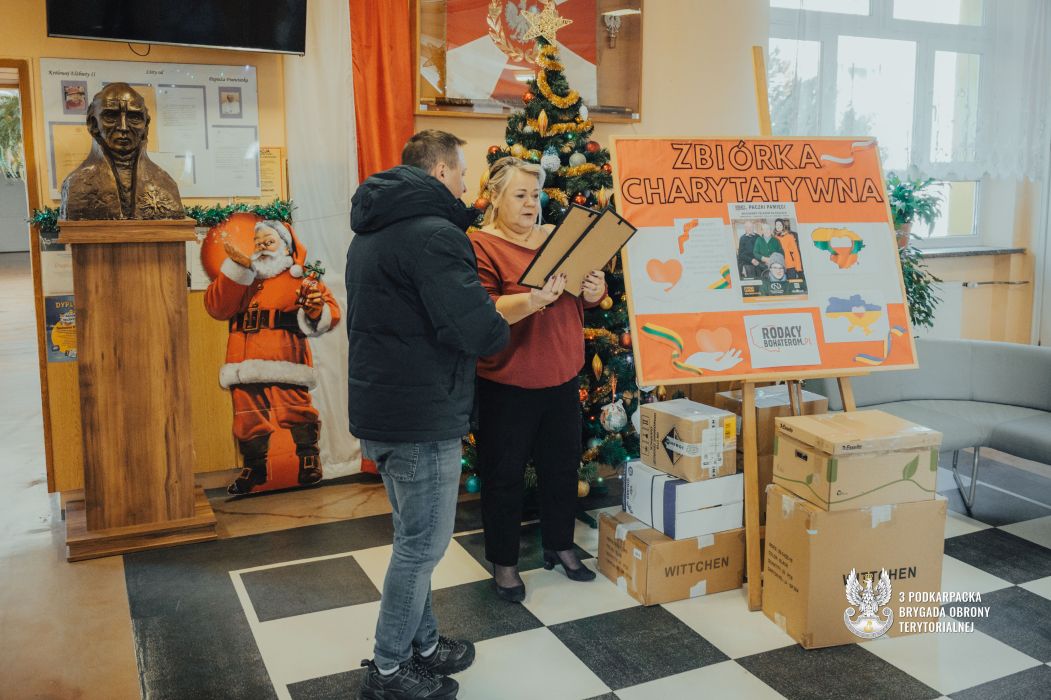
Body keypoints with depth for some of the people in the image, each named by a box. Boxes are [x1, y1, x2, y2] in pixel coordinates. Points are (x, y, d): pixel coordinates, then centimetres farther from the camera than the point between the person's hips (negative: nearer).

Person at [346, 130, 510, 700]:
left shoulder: (371, 233, 13)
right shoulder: (433, 234, -20)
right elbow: (476, 330, -26)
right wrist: (507, 324, -3)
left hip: (377, 410, 10)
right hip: (422, 417, -10)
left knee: (415, 538, 21)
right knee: (423, 543, 5)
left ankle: (423, 644, 35)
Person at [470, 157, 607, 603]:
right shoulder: (480, 246, -10)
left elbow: (588, 299, 13)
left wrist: (594, 290, -11)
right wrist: (533, 300, -37)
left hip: (562, 378, 6)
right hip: (506, 386, -6)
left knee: (562, 466, 17)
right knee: (505, 474, 7)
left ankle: (559, 546, 36)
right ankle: (503, 562, 24)